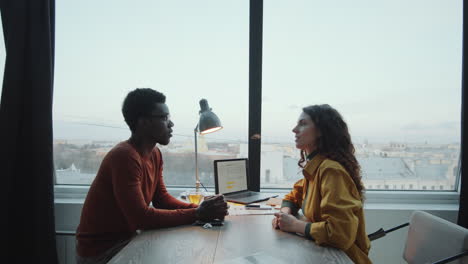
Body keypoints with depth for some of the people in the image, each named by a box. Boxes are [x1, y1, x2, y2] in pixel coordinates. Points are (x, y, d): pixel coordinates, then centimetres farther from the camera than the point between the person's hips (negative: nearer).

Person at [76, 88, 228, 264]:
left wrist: (200, 208, -11)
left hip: (124, 238, 7)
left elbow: (162, 199, 4)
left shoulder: (154, 154, 1)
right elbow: (141, 218, -29)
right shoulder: (125, 156, -26)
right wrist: (197, 214, -25)